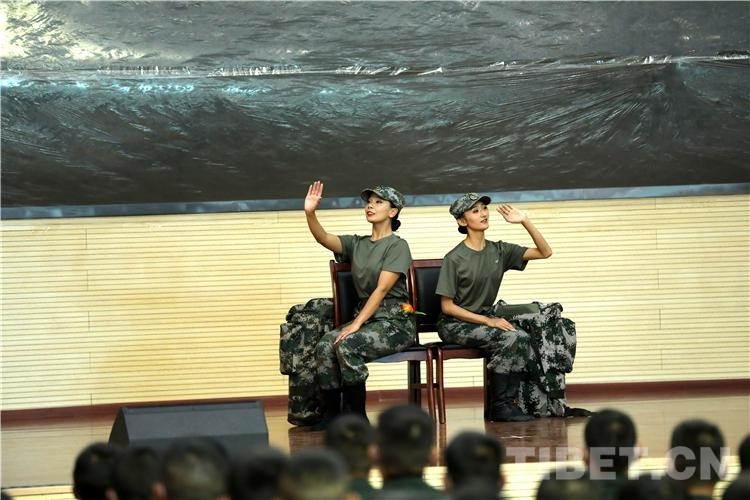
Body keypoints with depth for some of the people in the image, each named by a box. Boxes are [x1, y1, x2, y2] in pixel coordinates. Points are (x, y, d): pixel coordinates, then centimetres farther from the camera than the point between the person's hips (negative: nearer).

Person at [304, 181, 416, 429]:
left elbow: (382, 289, -13)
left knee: (347, 345, -31)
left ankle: (357, 416, -21)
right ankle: (331, 413, -15)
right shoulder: (356, 244, 14)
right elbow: (324, 238, -4)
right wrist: (310, 214, -24)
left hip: (395, 321, -6)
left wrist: (356, 324, -21)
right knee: (324, 346, -23)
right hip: (366, 315, 6)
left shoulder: (397, 246, -4)